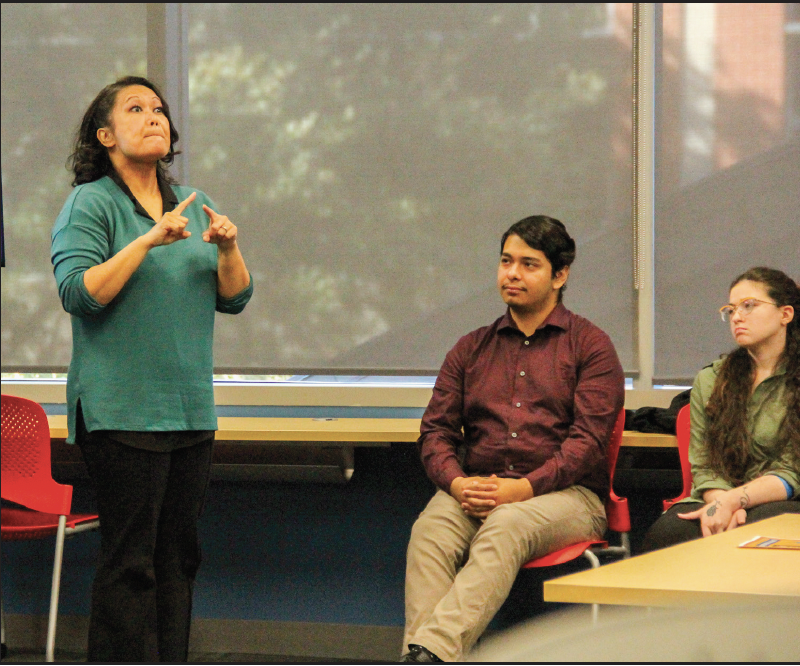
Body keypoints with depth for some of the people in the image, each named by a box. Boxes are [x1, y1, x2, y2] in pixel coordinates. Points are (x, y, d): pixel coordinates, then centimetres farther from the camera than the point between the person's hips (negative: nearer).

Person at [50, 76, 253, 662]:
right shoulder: (89, 204, -2)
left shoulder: (194, 205, 17)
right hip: (122, 410, -6)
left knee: (179, 556, 6)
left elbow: (235, 299, 15)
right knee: (130, 560, -8)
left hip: (192, 409, 7)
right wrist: (149, 240, -19)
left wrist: (228, 249, -5)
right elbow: (77, 292, -15)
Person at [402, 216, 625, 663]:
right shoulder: (472, 349, 22)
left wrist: (524, 488, -18)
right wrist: (456, 482, -10)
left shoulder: (590, 346, 8)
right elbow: (436, 429, 13)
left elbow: (588, 439, -4)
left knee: (504, 528, -37)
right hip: (474, 490, 3)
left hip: (565, 493, -3)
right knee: (430, 530, -31)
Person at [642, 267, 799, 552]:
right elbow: (703, 466, 9)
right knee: (666, 533, -32)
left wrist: (732, 501, -19)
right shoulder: (709, 381, 16)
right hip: (718, 499, 2)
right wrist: (720, 503, -14)